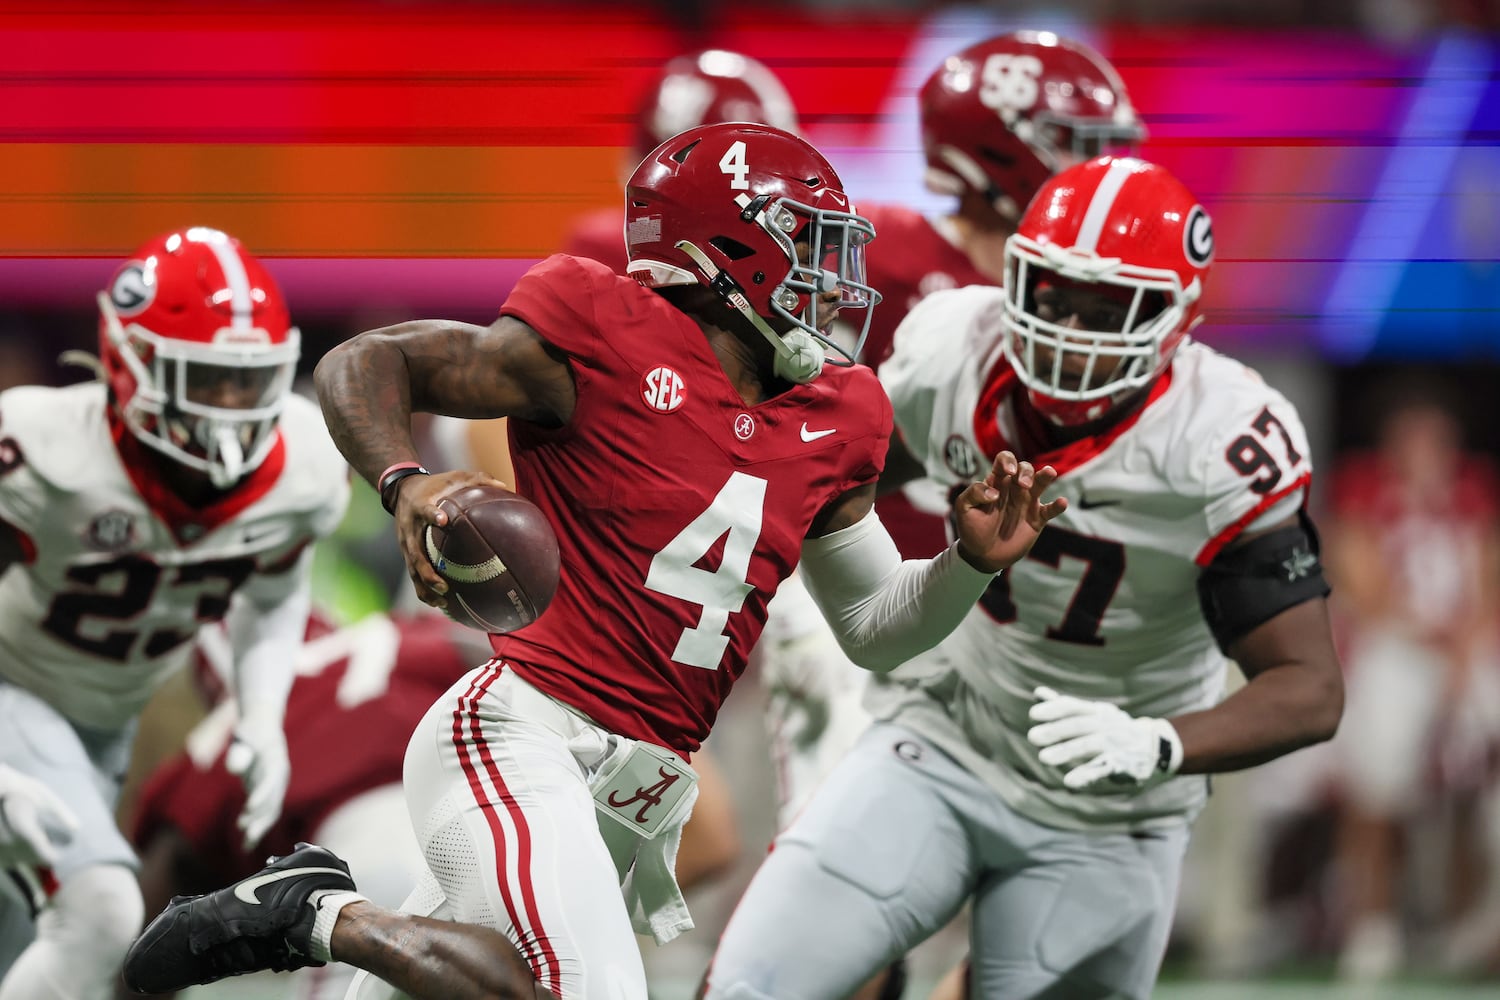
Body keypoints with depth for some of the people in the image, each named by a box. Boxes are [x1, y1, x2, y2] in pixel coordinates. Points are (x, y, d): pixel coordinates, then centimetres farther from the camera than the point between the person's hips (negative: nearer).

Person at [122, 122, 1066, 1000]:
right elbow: (364, 363, -3)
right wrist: (406, 483, -23)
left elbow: (875, 628, 23)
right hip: (524, 733, -8)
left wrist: (973, 562, 3)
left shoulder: (834, 424, 12)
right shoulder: (606, 341, -8)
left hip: (640, 798, 8)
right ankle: (324, 914, -11)